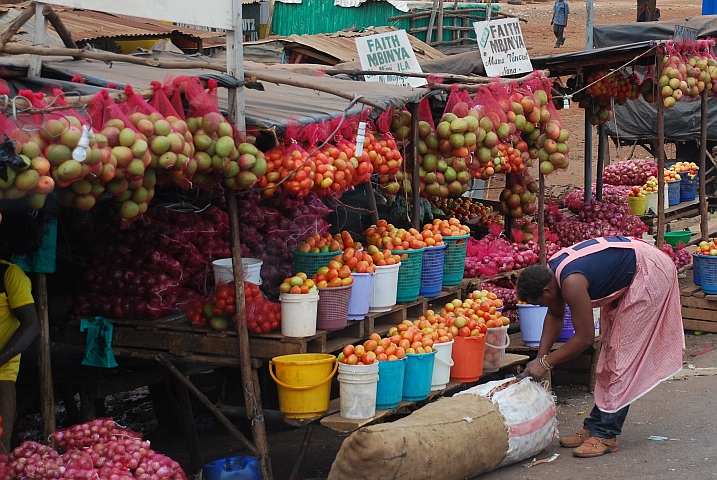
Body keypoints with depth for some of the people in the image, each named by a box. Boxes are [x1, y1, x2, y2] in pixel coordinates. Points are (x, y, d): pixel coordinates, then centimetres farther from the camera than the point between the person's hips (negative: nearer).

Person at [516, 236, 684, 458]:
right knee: (611, 351, 11)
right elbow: (554, 316, 10)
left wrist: (545, 363, -17)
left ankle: (605, 435, -7)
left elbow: (585, 337, -26)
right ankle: (595, 426, 16)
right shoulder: (550, 271, -4)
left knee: (623, 355, -9)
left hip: (649, 273, -10)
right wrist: (540, 358, 2)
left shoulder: (572, 283, -31)